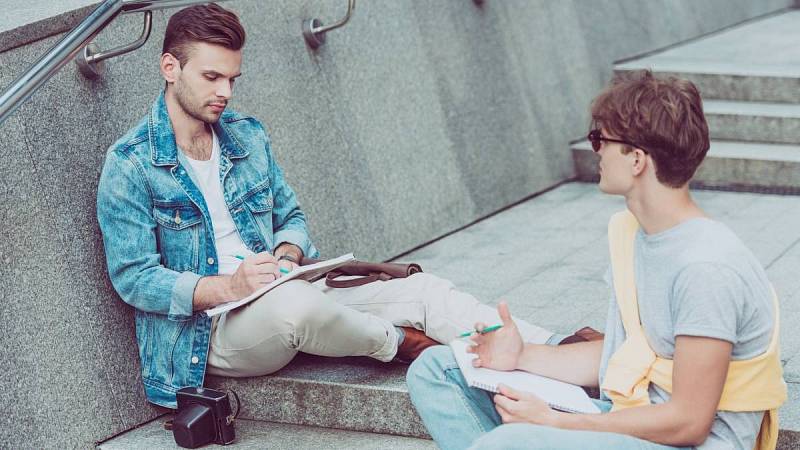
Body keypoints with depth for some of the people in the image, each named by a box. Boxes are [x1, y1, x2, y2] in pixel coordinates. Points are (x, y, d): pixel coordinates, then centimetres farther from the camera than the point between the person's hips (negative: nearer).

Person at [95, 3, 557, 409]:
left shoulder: (247, 135, 10)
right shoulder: (130, 164, -9)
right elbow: (133, 278, -14)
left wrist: (285, 255, -8)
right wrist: (227, 287, -27)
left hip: (286, 299, 6)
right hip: (209, 329, -6)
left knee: (424, 290, -9)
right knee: (293, 304, -40)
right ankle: (397, 343, -10)